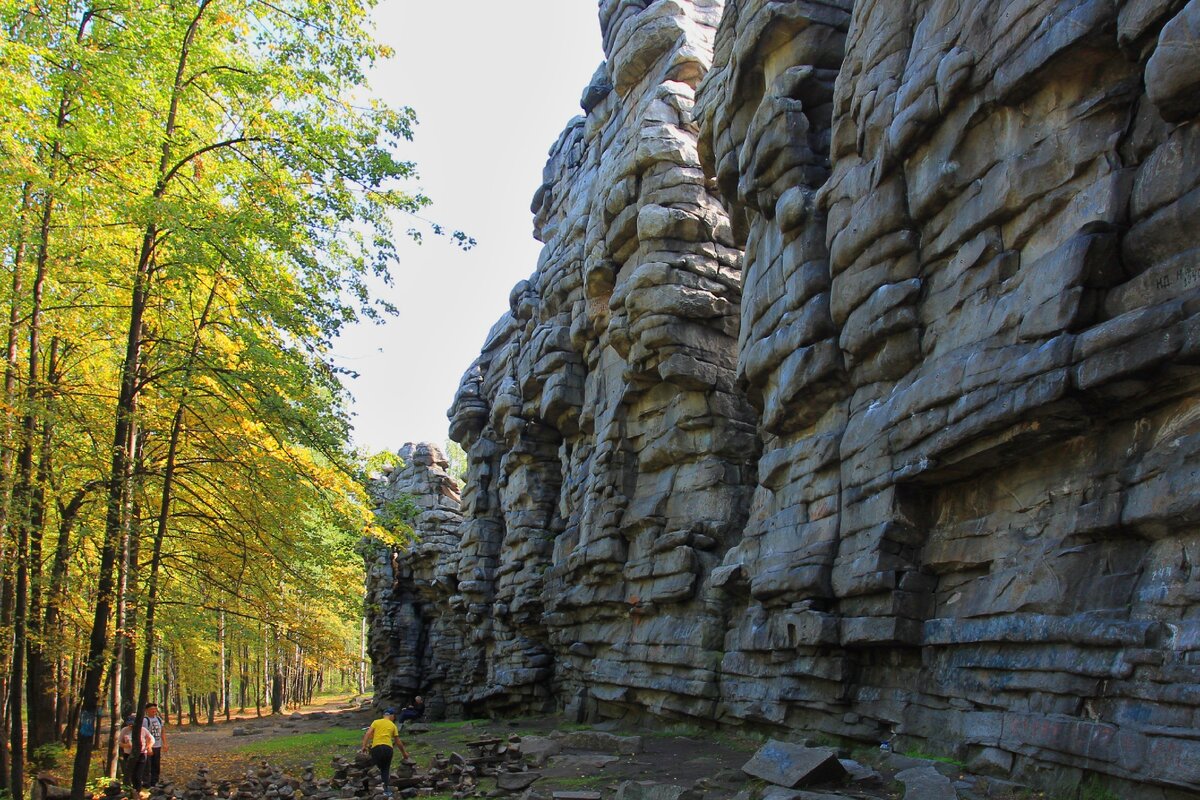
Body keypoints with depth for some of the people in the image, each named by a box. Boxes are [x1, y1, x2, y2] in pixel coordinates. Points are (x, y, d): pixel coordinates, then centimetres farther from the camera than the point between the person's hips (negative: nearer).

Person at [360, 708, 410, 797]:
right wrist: (404, 753, 31)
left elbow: (368, 734, 2)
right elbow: (398, 742, 21)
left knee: (380, 767, 15)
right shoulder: (393, 726, 18)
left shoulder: (376, 722, 17)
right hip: (388, 747, 0)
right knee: (386, 769, 15)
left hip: (376, 747, 0)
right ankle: (387, 789, 5)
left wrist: (364, 746, -2)